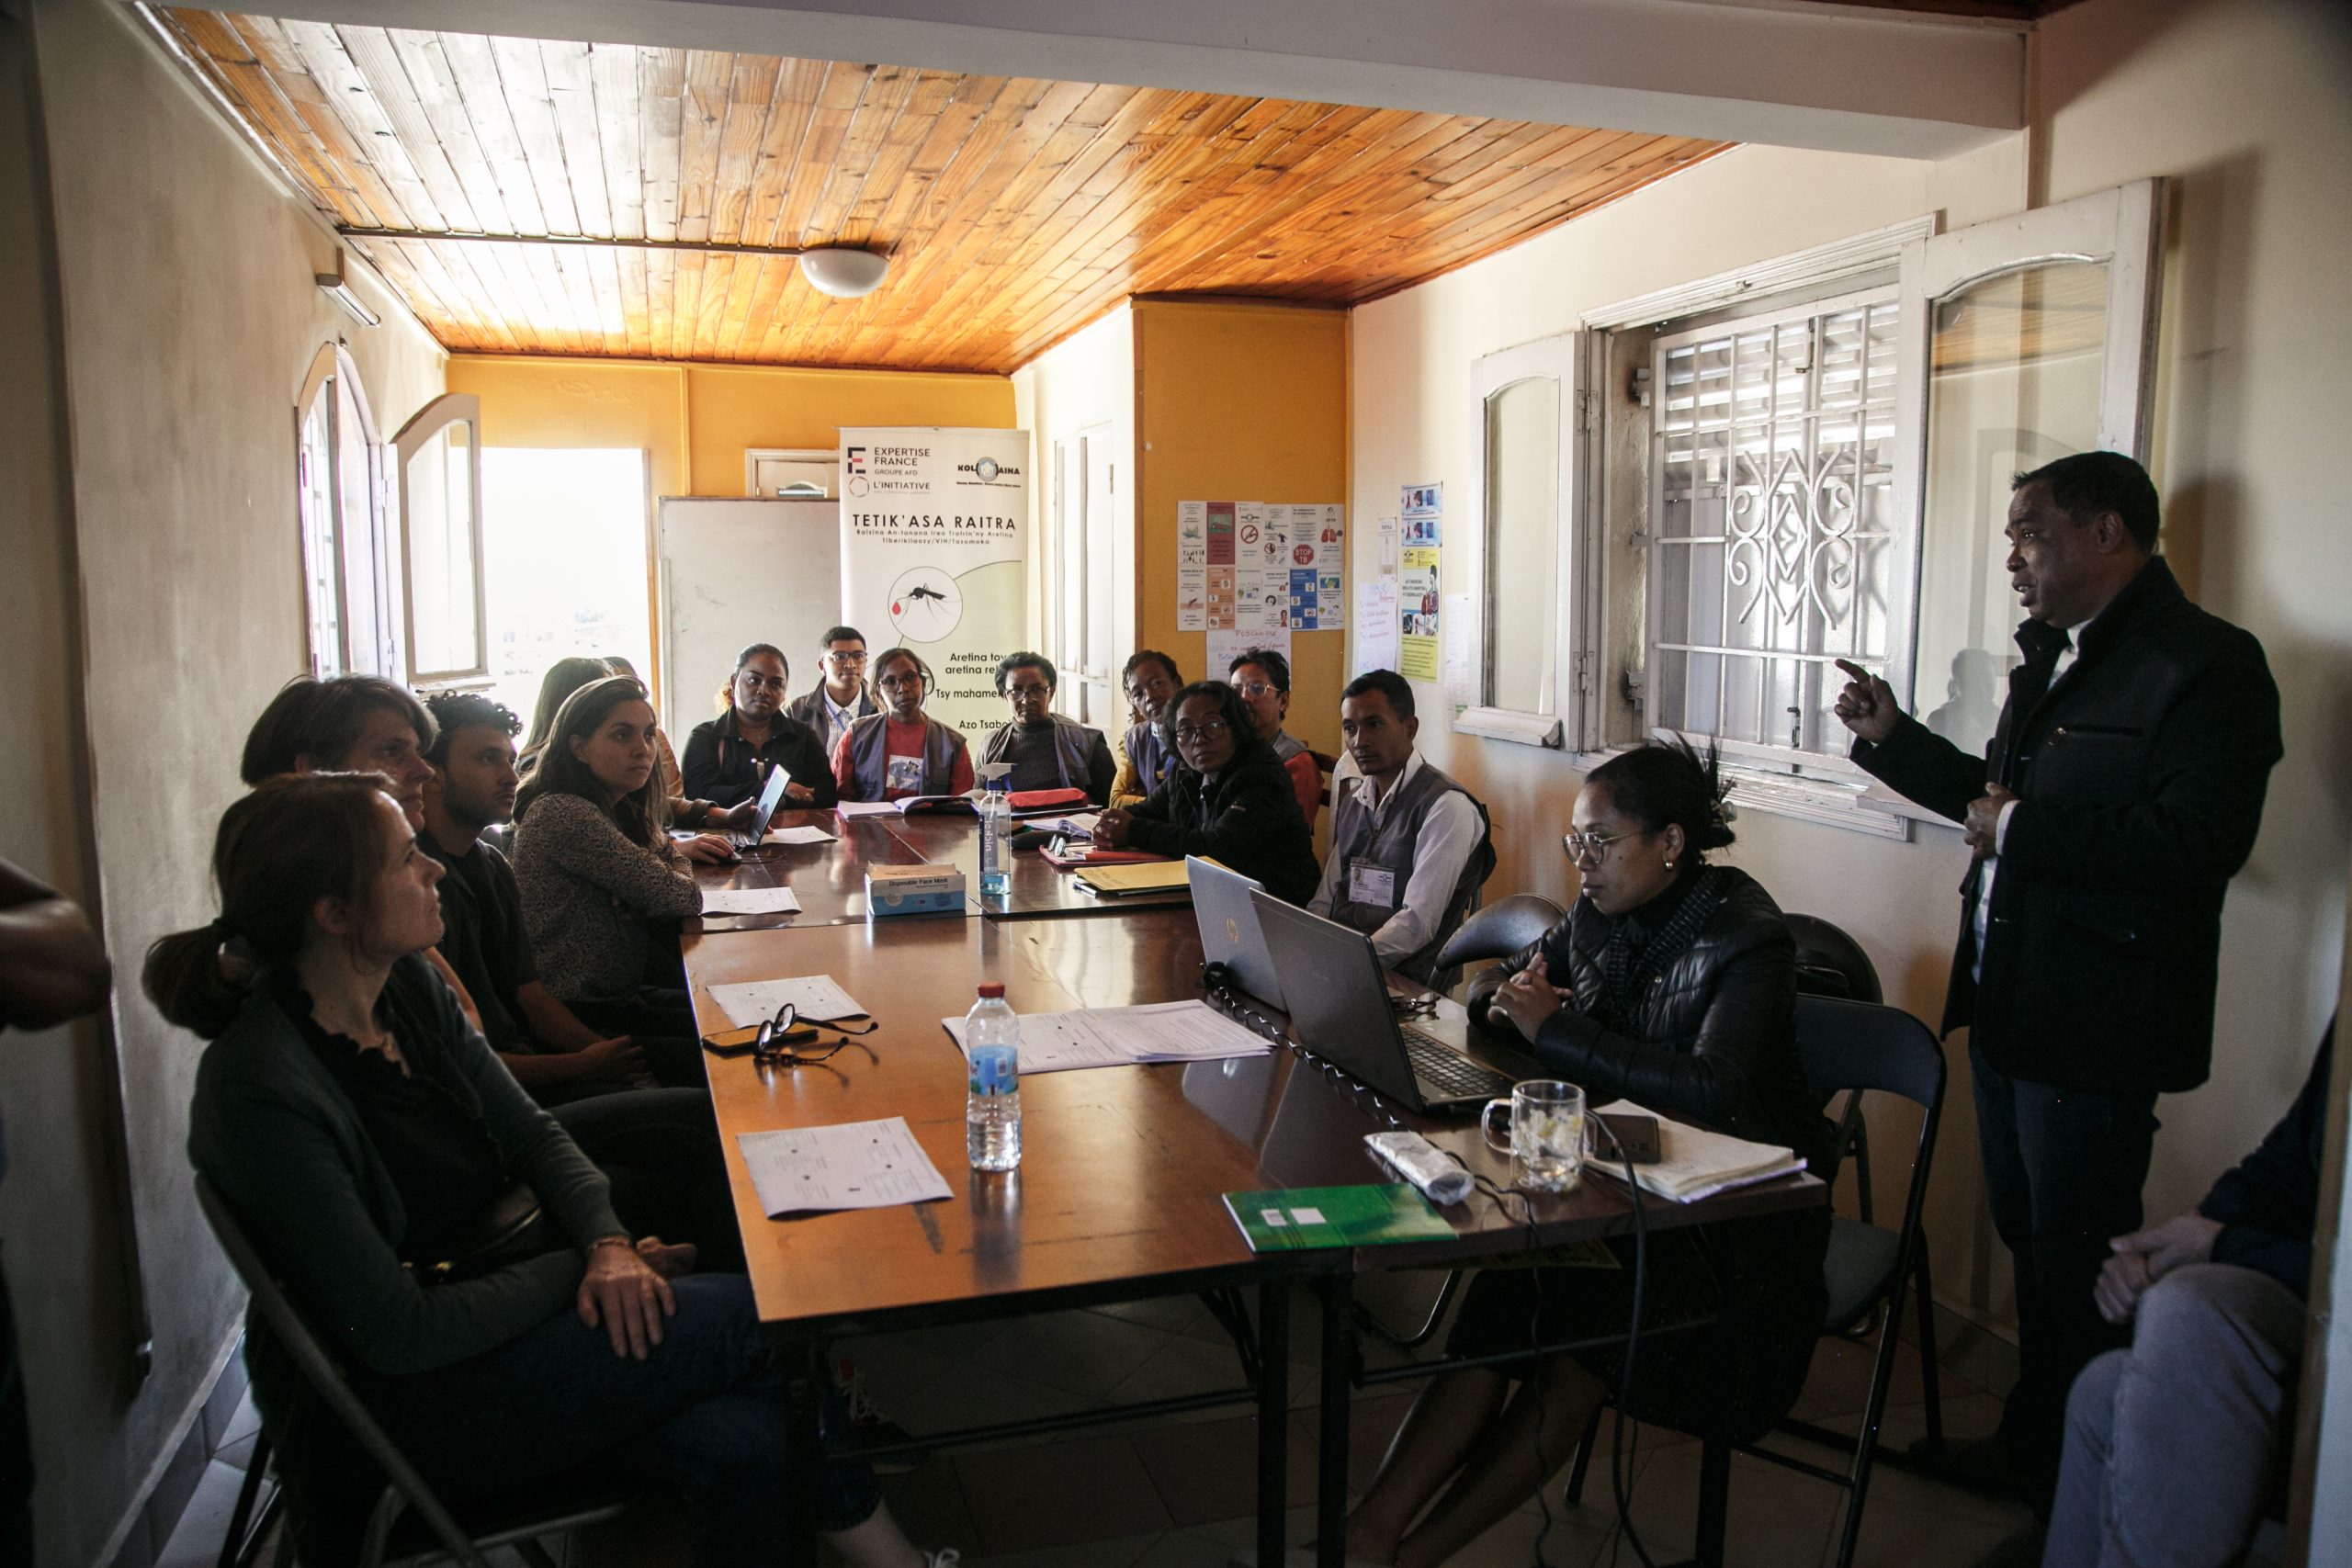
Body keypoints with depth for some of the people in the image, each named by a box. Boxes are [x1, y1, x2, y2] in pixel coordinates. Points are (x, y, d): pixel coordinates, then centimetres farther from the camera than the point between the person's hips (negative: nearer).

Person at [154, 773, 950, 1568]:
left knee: (741, 1442, -19)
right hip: (387, 1405, -7)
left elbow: (529, 1131, 6)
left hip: (485, 1285, 7)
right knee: (746, 1317, -18)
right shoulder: (256, 1092, -24)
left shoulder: (406, 983, -1)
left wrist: (608, 1243, -12)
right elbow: (397, 1334, -22)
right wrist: (582, 1264, -13)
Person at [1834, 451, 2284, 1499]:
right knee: (2028, 1242, 20)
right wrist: (1892, 739, 15)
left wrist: (2022, 836, -21)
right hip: (2009, 1003, 9)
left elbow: (2202, 841, -27)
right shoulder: (2052, 657, 15)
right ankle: (2032, 1446, 37)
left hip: (2095, 1027, -9)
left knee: (2077, 1265, 5)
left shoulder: (2208, 665, -15)